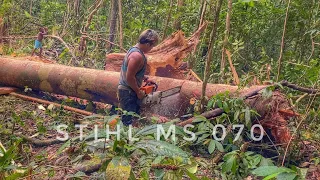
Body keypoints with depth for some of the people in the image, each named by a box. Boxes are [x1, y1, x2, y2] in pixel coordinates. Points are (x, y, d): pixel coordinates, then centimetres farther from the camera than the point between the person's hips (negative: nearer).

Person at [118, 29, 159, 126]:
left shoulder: (135, 49, 6)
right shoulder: (137, 56, -26)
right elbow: (130, 77, -26)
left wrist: (145, 79, 14)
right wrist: (139, 92, -14)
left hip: (129, 90, 11)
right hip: (128, 92, -11)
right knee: (128, 121, -5)